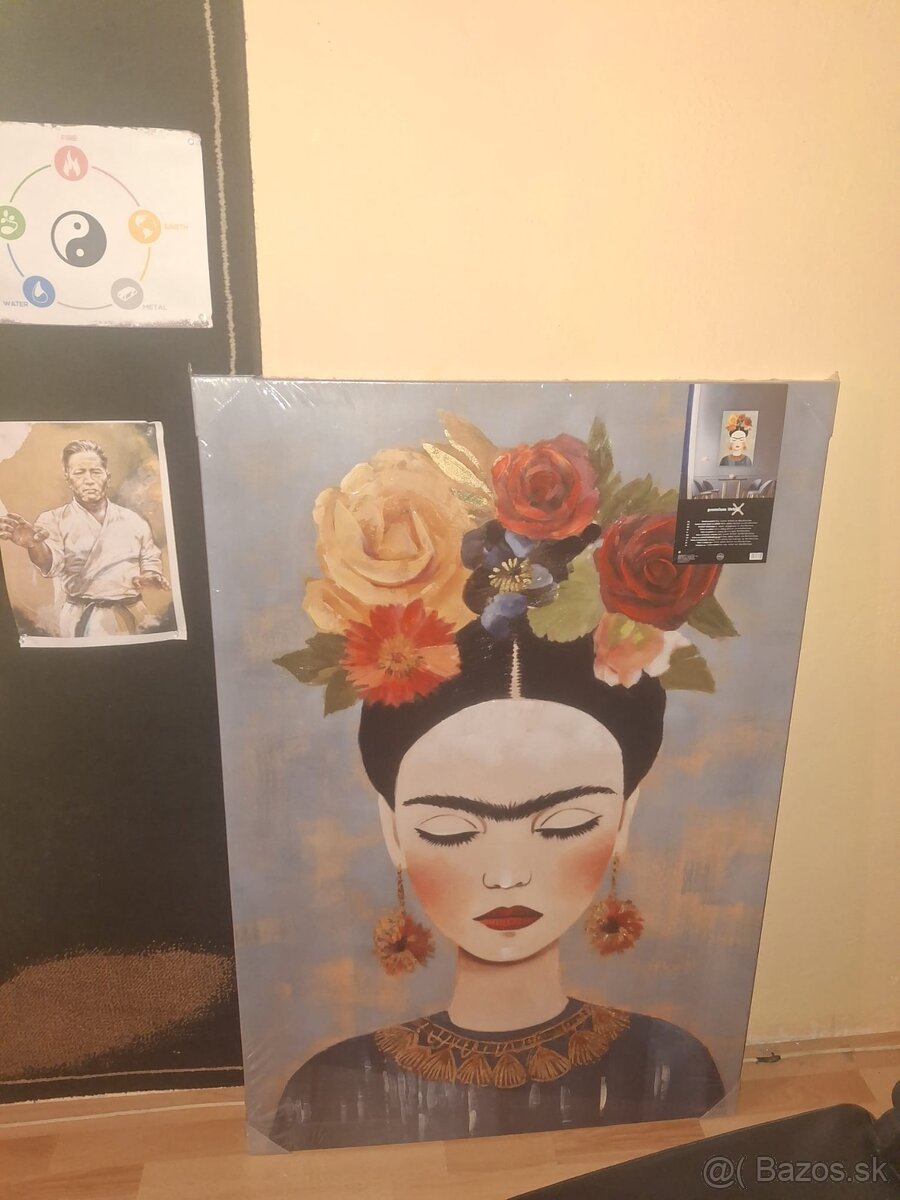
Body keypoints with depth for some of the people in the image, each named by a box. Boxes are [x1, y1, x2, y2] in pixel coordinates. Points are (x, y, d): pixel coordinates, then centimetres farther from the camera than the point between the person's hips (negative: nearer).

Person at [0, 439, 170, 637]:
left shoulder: (132, 519, 12)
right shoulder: (54, 520, 3)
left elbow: (150, 561, 17)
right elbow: (51, 563, -14)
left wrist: (150, 576, -6)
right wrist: (35, 546, -36)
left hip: (133, 615, 3)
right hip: (82, 620, -3)